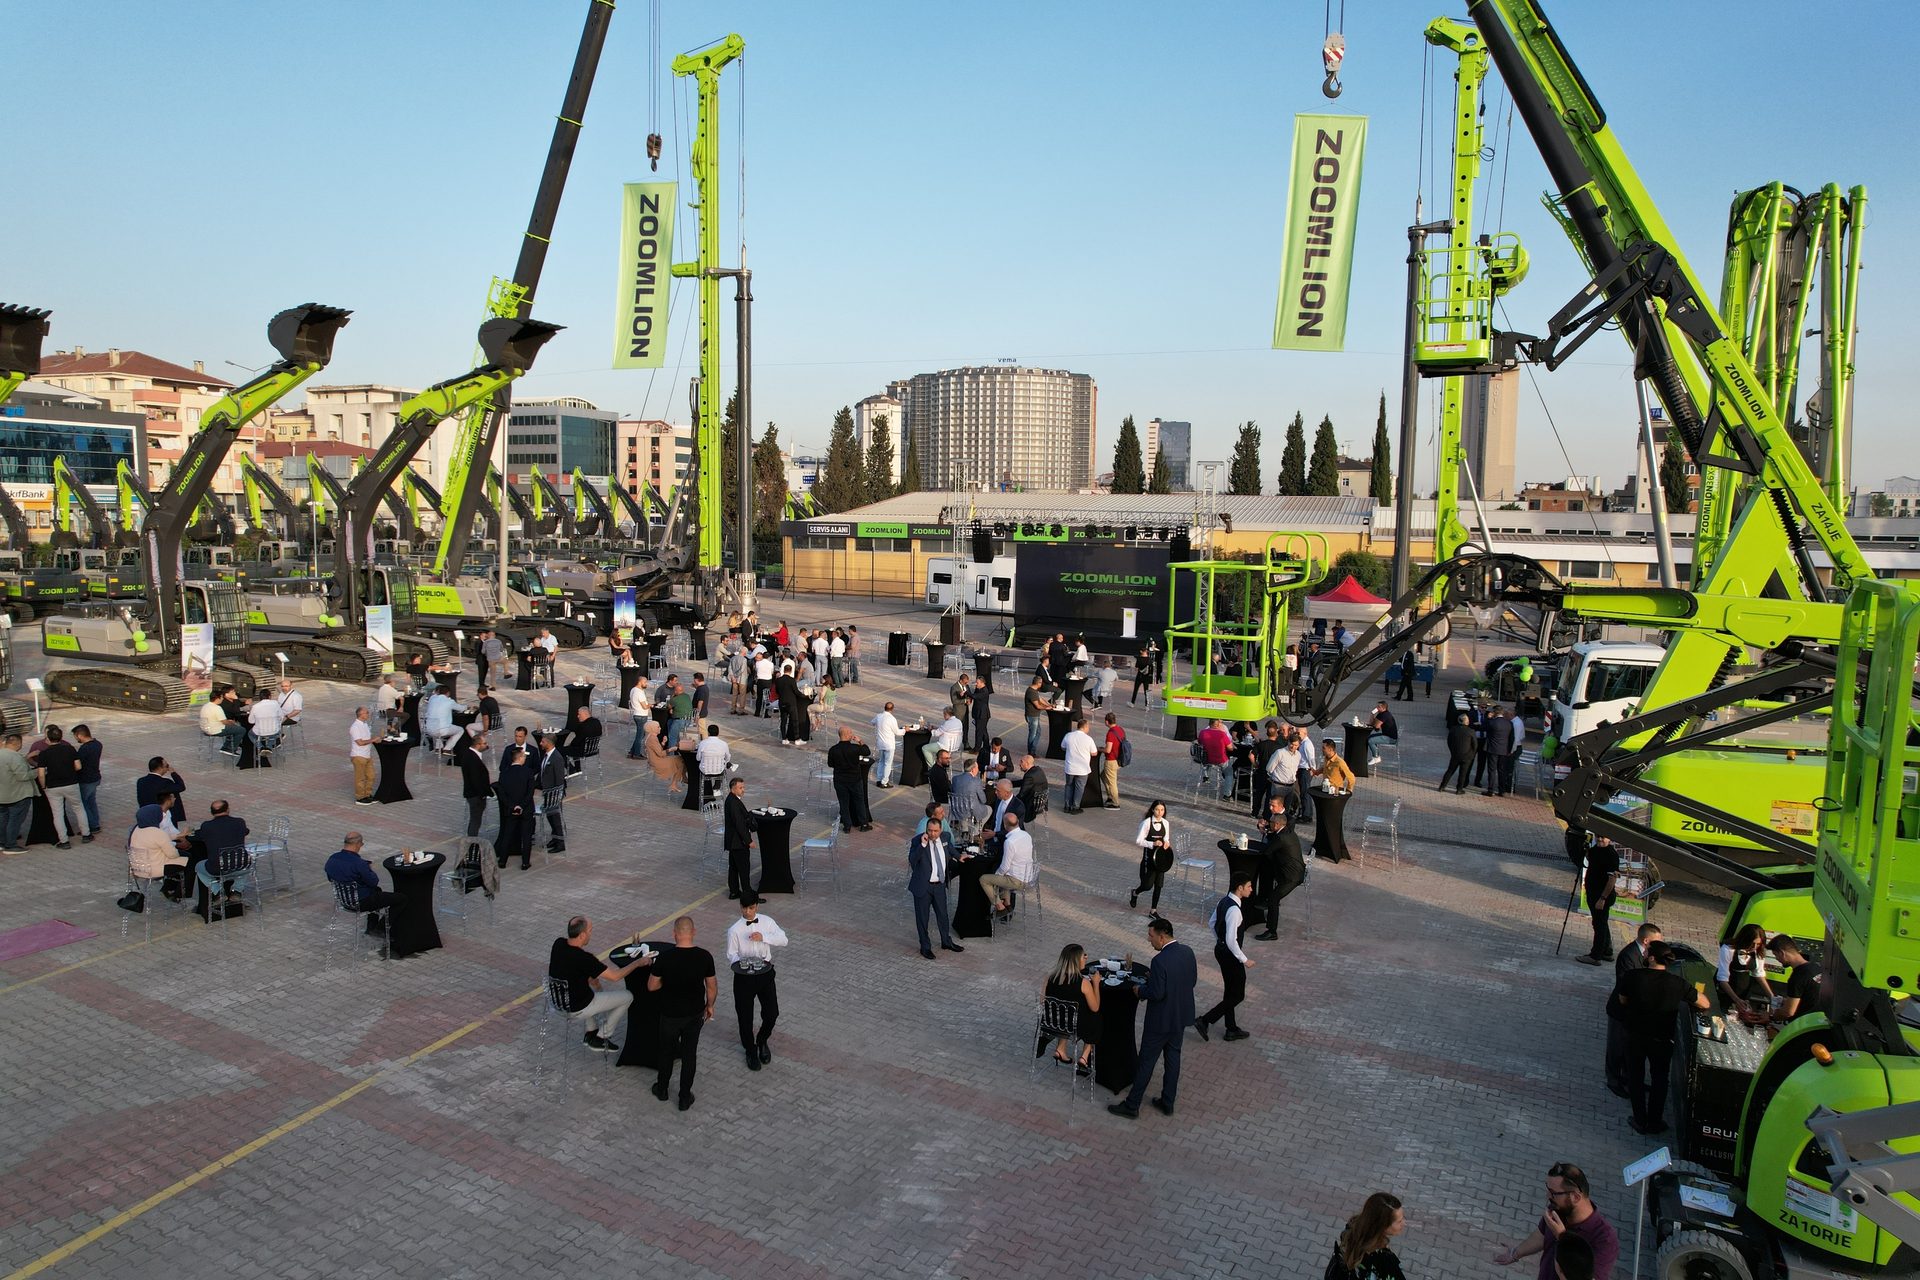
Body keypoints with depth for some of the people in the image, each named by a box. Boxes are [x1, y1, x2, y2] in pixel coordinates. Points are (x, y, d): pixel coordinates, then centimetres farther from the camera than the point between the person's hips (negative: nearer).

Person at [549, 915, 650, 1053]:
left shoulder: (558, 943, -10)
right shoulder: (583, 958, -31)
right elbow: (614, 976, -21)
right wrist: (638, 963, -9)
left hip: (558, 999, 8)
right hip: (577, 1009, -8)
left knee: (592, 979, 35)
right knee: (627, 996, 5)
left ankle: (591, 1032, 37)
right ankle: (600, 1039, 16)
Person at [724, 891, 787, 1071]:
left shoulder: (767, 921, -4)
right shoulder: (735, 930, -12)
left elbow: (783, 940, -9)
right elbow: (731, 954, -8)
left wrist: (764, 937, -23)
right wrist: (739, 962, -29)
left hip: (765, 973, 2)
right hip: (744, 977, -2)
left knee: (772, 1013, 5)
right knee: (745, 1016, 10)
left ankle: (762, 1041, 36)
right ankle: (750, 1051, 34)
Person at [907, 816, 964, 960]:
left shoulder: (944, 838, 0)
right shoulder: (917, 841, -17)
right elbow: (912, 860, -30)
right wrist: (922, 845, -36)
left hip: (940, 885, 5)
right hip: (923, 886, -5)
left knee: (943, 914, 19)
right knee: (922, 917, 8)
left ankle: (946, 942, 39)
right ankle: (925, 947, 24)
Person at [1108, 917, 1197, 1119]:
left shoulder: (1160, 960, -28)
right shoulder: (1187, 951, -4)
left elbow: (1156, 994, -25)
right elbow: (1193, 981, 7)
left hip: (1161, 1020, -7)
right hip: (1181, 1016, 7)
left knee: (1146, 1061, 5)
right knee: (1173, 1057, 19)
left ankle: (1132, 1106, 15)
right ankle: (1168, 1102, 30)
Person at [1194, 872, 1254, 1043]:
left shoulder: (1224, 901, 1)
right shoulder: (1234, 910, -29)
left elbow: (1212, 922, 15)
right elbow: (1231, 940, -29)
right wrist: (1244, 960, -19)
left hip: (1220, 949, 10)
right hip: (1230, 954, -10)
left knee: (1230, 992, 20)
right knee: (1237, 995, 4)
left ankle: (1232, 1030, 32)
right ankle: (1204, 1021, 4)